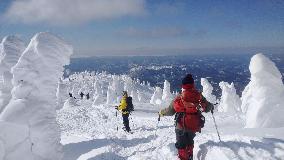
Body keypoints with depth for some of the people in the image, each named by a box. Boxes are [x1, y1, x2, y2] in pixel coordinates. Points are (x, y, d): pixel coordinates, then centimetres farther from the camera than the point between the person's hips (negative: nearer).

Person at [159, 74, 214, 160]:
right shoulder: (199, 96, -8)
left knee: (181, 145, 11)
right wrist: (211, 106, 26)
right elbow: (207, 108, 2)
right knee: (190, 142, 28)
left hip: (181, 127, -3)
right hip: (194, 126, 4)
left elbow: (170, 111, -4)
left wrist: (162, 112, 15)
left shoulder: (179, 98, -12)